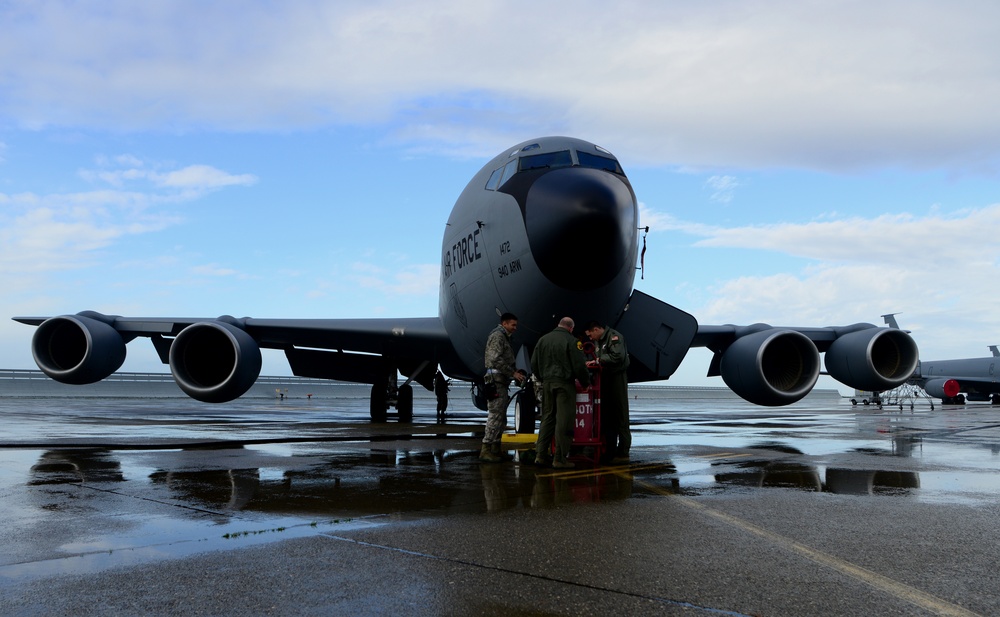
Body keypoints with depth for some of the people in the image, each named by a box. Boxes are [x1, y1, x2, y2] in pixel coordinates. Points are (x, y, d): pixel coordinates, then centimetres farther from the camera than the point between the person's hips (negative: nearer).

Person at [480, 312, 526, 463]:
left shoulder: (504, 337, 24)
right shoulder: (497, 336, -8)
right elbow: (496, 359, -20)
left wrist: (516, 371, 8)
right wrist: (513, 373, -17)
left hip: (501, 382, 11)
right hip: (496, 381, -11)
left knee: (500, 418, 11)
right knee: (495, 416, -12)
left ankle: (495, 450, 14)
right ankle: (486, 449, -13)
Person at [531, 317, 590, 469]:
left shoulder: (543, 340, 11)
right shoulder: (570, 341, -8)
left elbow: (534, 364, 14)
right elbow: (579, 366, -9)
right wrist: (586, 382, 5)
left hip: (547, 383, 6)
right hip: (564, 383, -6)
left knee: (547, 418, 13)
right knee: (563, 421, -2)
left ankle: (540, 455, 10)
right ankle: (560, 458, -2)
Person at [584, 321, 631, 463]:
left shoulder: (614, 336, -12)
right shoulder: (598, 342, 17)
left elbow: (618, 356, -24)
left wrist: (598, 361, -18)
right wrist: (594, 362, -2)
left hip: (617, 378, -9)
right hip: (605, 379, 9)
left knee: (620, 416, -5)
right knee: (607, 415, 10)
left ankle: (623, 452, -2)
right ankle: (610, 451, 16)